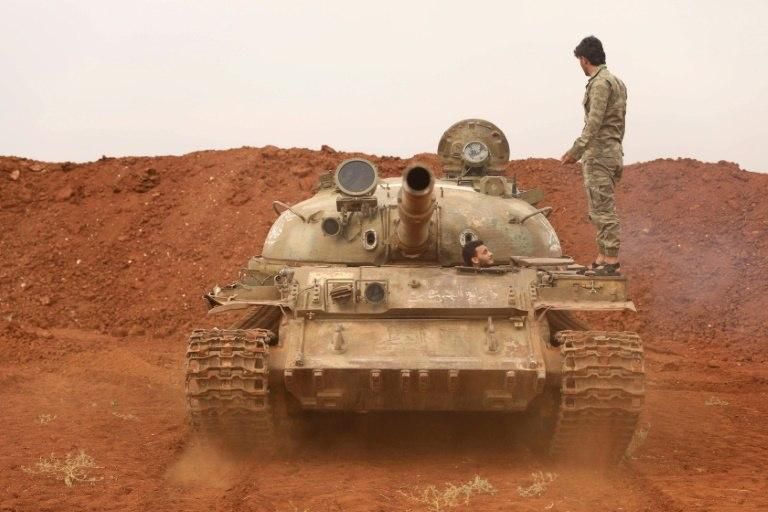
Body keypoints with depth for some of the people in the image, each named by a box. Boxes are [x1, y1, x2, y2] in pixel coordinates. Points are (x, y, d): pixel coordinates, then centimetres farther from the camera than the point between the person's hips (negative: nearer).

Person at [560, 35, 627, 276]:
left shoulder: (600, 83, -13)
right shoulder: (617, 82, 17)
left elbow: (594, 124, -21)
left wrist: (575, 151, -21)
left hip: (599, 156, -10)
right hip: (613, 153, 10)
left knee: (603, 211, -7)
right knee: (601, 210, 14)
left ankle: (611, 263, -5)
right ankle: (602, 259, 19)